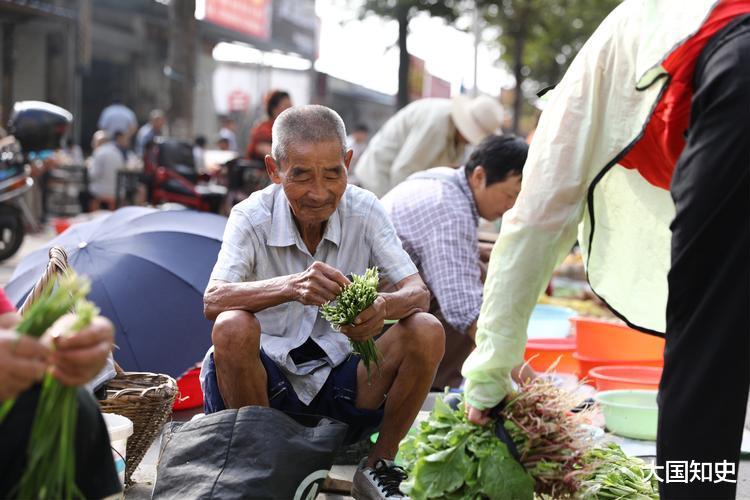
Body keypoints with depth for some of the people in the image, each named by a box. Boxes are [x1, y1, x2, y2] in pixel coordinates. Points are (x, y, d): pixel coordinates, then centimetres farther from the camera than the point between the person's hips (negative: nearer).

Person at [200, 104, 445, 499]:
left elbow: (418, 292, -10)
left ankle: (378, 467, -1)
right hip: (267, 380, -2)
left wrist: (385, 306, -36)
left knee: (427, 331, -20)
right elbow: (213, 301, -27)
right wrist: (290, 286, -47)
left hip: (339, 380, 3)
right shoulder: (252, 218, -12)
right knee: (233, 327, -33)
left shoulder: (364, 210, -5)